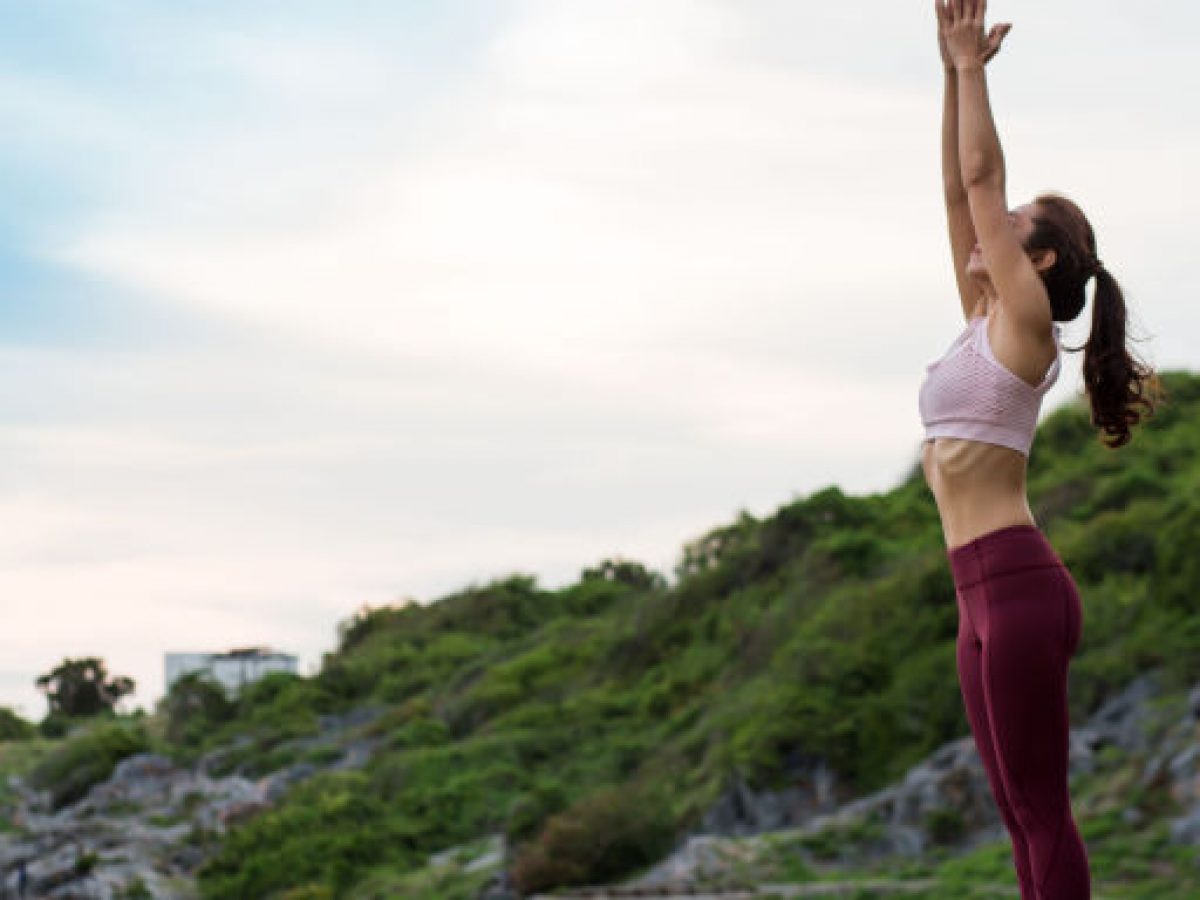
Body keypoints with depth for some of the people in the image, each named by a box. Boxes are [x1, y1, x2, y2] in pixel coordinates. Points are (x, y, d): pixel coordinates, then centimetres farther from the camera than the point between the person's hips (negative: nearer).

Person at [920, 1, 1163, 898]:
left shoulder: (1026, 317, -4)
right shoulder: (987, 320, 17)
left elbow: (983, 178, -5)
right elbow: (960, 190, 20)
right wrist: (955, 73, 19)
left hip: (1019, 584, -9)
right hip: (987, 591, 9)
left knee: (1040, 809, -8)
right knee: (1025, 814, 8)